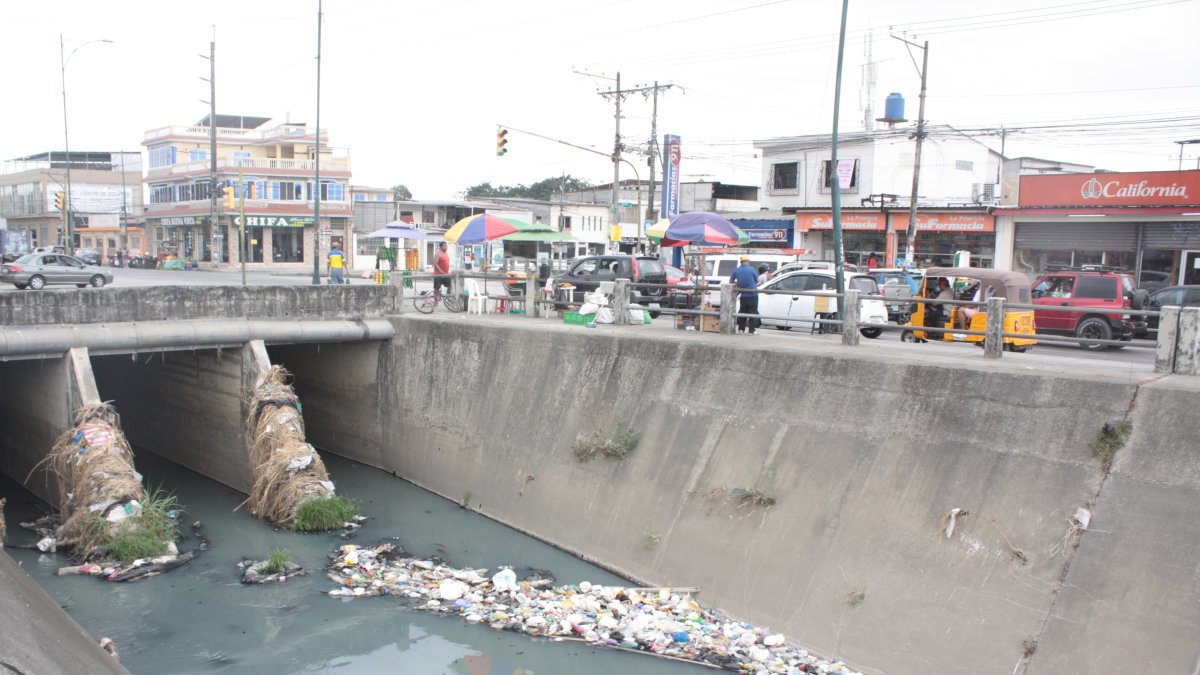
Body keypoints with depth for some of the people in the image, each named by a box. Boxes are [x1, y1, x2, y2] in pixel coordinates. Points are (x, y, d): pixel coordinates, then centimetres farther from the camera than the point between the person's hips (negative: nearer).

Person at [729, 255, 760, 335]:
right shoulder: (751, 269, -8)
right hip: (752, 294, -4)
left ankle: (741, 329, 16)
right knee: (752, 312, 0)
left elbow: (731, 281, 14)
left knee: (742, 312, 15)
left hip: (743, 295, 4)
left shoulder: (736, 270, 3)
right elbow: (757, 280, 2)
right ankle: (751, 330, -3)